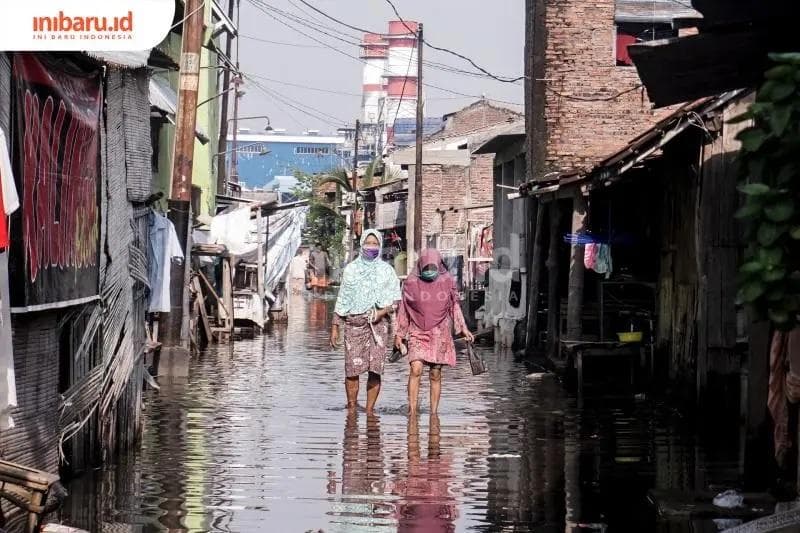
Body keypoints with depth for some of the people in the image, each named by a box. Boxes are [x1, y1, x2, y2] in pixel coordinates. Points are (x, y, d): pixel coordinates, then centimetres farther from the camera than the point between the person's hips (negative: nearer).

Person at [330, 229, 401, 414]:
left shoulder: (386, 270, 12)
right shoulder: (351, 269, 13)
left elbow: (396, 299, 7)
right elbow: (342, 302, 14)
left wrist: (382, 312, -12)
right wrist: (335, 327, 8)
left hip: (378, 323, 0)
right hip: (354, 322, 0)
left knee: (375, 369, -6)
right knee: (352, 369, -7)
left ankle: (369, 410, 0)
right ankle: (351, 406, 3)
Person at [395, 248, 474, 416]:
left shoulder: (447, 282, 1)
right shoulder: (411, 283, -1)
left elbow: (455, 307, 10)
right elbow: (403, 311, 7)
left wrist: (464, 329, 5)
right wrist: (399, 334, 8)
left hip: (440, 335, 1)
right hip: (418, 333, -1)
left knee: (435, 375, 4)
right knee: (416, 369, -17)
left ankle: (434, 413, 12)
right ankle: (412, 411, -17)